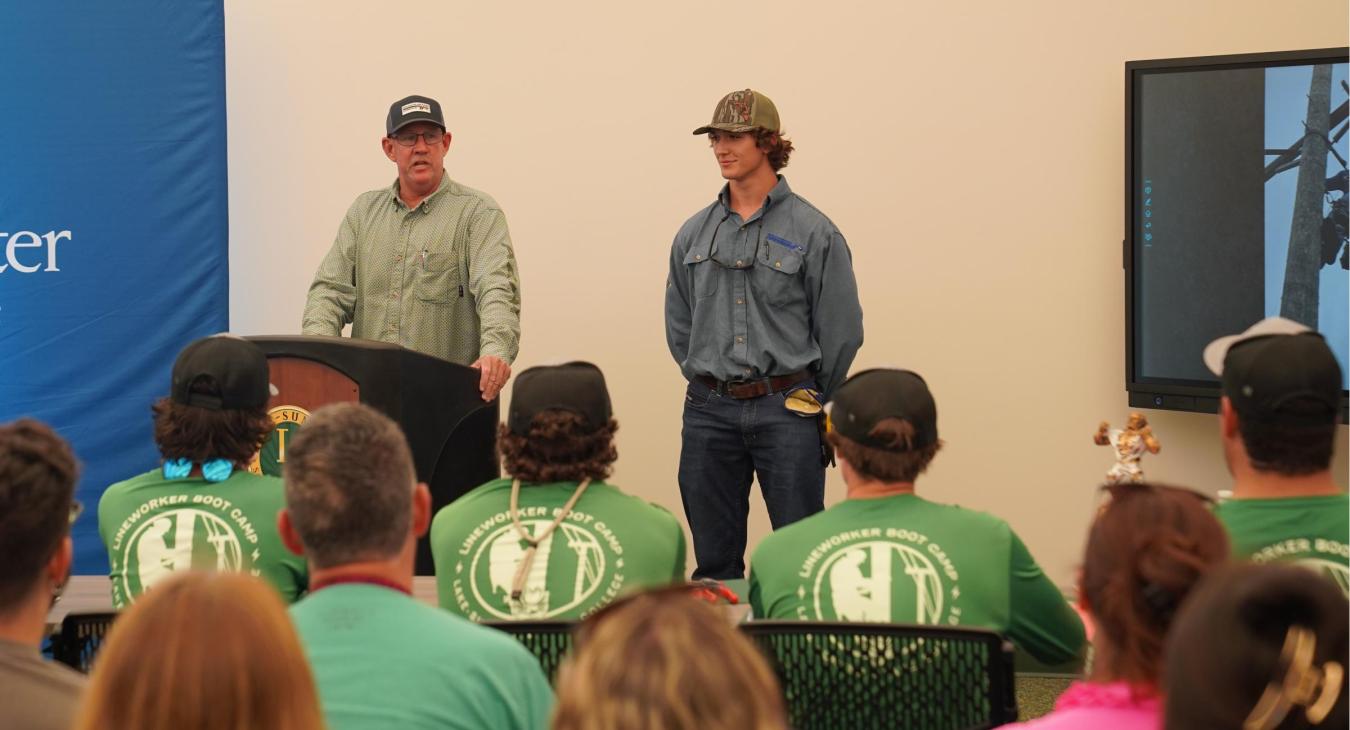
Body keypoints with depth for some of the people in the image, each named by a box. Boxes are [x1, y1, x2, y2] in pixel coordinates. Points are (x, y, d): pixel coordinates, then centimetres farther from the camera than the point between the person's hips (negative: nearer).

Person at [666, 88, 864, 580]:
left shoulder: (812, 232, -3)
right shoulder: (694, 234, 10)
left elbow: (841, 329, 0)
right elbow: (678, 324, 19)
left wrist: (806, 401, 7)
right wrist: (710, 384, 14)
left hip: (786, 411, -4)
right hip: (708, 414, 4)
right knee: (713, 561, 8)